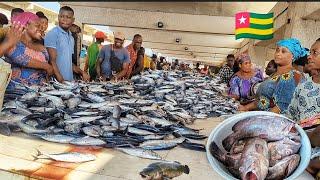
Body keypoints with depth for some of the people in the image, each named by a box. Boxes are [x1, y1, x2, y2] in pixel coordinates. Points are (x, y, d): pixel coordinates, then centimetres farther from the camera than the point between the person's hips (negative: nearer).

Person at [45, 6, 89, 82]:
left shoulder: (71, 38, 14)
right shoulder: (52, 34, -7)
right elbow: (52, 61, -13)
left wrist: (82, 73, 8)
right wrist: (61, 80, -21)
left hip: (69, 81, 6)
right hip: (56, 81, -6)